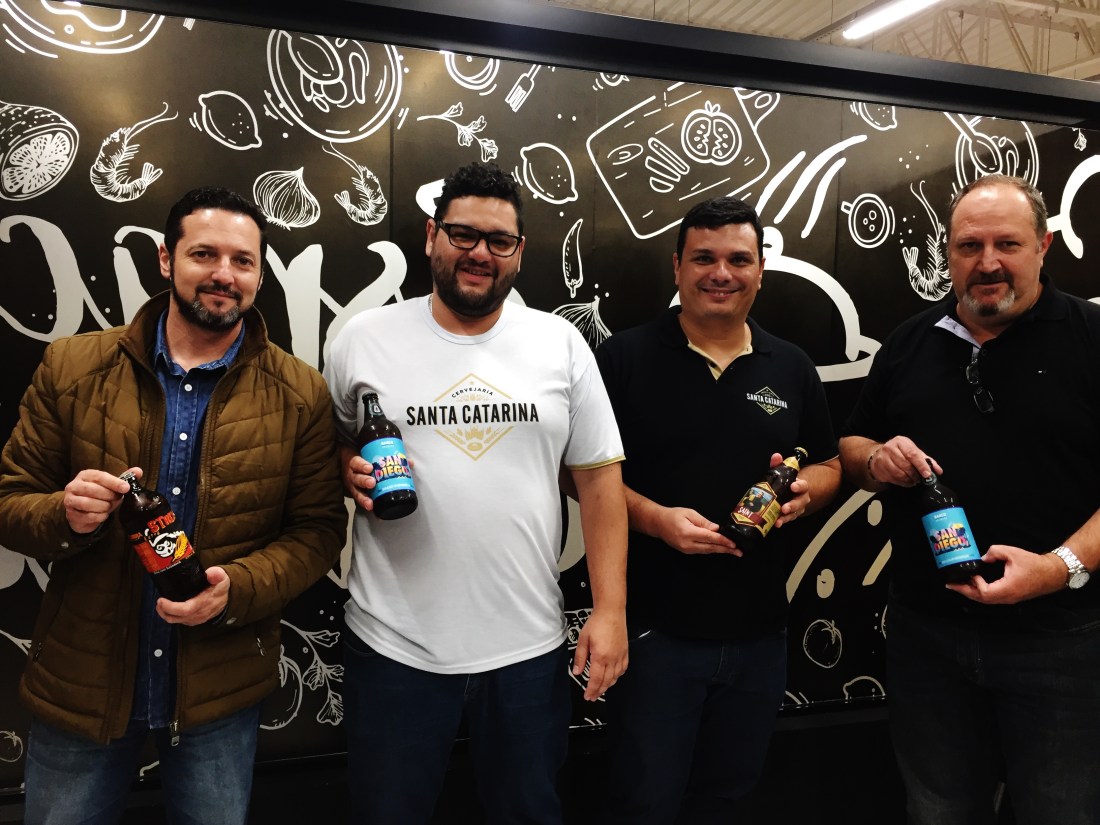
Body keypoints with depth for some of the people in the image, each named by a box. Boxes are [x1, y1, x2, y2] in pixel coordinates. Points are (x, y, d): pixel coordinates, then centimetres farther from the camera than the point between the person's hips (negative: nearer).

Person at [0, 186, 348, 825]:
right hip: (80, 683, 1)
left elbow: (318, 529, -6)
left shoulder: (301, 395, -7)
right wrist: (66, 515, -21)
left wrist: (236, 587, -22)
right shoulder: (71, 367, -3)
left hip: (221, 694, -1)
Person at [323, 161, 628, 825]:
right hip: (394, 646, 0)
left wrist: (611, 609, -4)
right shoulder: (364, 339, -2)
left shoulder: (561, 343, 1)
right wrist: (351, 473, -13)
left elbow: (598, 477, 1)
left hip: (529, 647, 1)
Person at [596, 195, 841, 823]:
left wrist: (804, 490, -9)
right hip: (656, 628, -4)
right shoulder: (625, 358, -7)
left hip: (760, 631, 5)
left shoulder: (793, 368, 6)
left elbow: (829, 465, 14)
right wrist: (656, 517, -21)